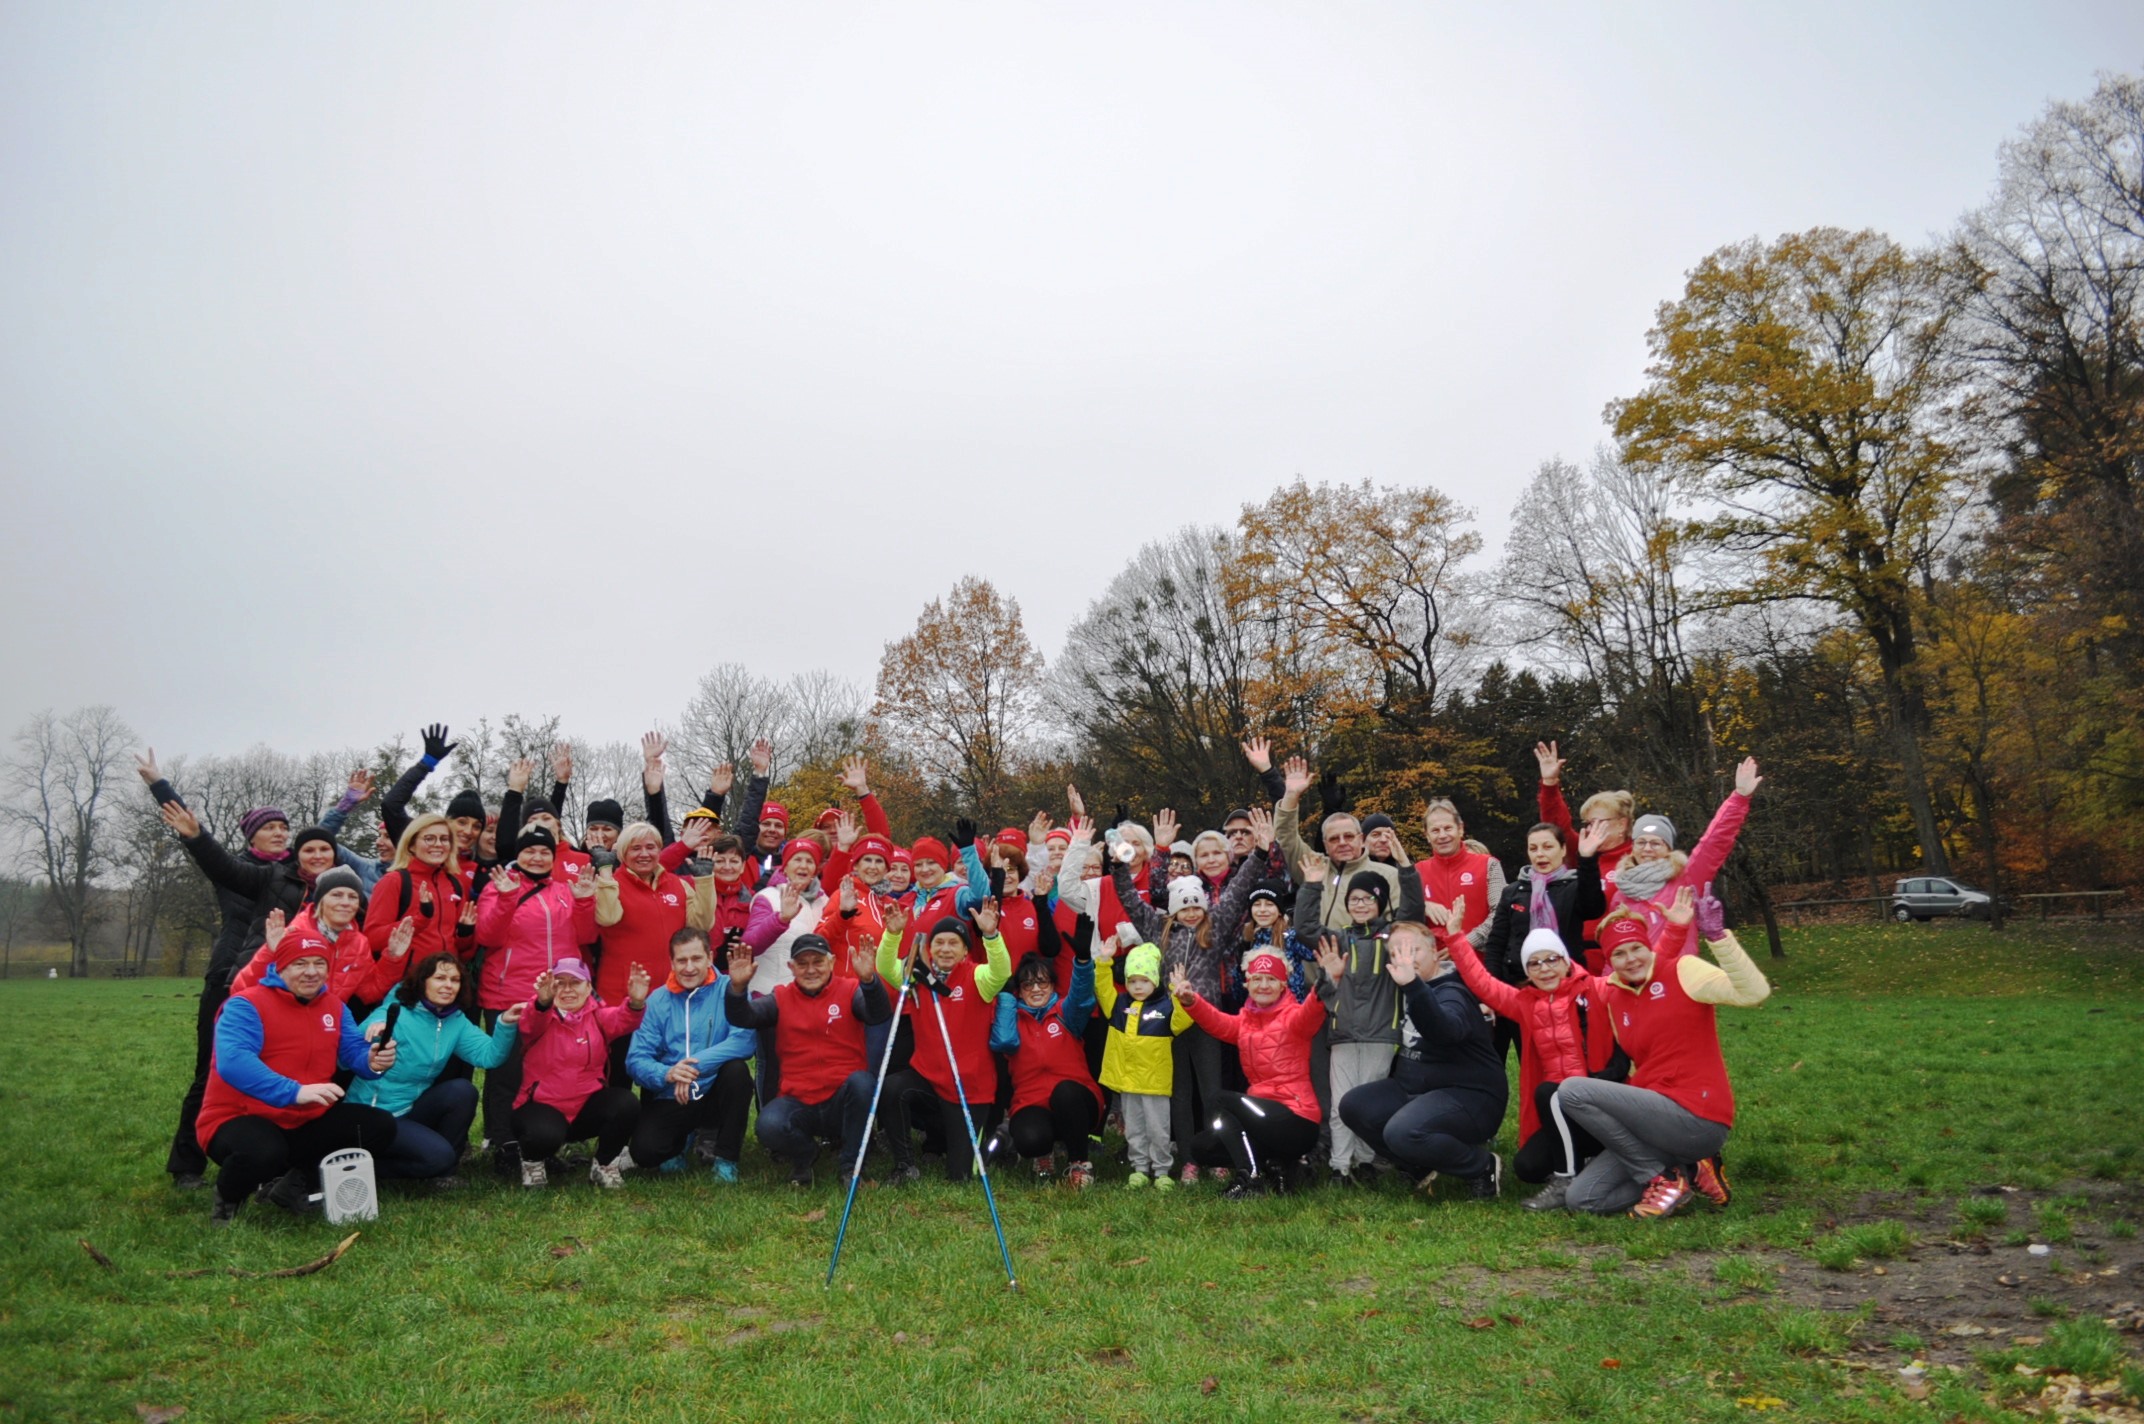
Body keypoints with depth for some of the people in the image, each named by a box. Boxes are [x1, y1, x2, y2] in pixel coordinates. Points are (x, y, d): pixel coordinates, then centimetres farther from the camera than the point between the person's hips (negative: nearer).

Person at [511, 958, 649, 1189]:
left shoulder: (597, 1014, 0)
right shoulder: (539, 1014, -5)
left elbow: (622, 1019, -22)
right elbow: (531, 1026, -30)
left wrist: (635, 1003, -47)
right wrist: (544, 1002, -55)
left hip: (587, 1106, 2)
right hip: (543, 1106, -2)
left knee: (626, 1104, -26)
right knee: (545, 1135, -34)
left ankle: (604, 1165, 1)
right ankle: (533, 1161, 5)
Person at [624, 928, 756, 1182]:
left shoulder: (729, 990, -7)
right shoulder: (658, 1000, 0)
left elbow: (746, 1039, -24)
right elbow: (635, 1060, -8)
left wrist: (697, 1065, -32)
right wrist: (666, 1074, -29)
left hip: (715, 1095, -1)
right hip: (670, 1100, 1)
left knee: (736, 1069, -31)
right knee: (644, 1150, -24)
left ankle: (726, 1159, -12)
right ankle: (682, 1140, 14)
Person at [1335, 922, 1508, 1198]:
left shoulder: (1451, 993, -20)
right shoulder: (1403, 991, 6)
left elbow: (1445, 1030, -43)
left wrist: (1412, 985, -60)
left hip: (1470, 1096, -9)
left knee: (1402, 1133, -32)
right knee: (1353, 1106, -3)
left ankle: (1483, 1168, -7)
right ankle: (1423, 1166, 11)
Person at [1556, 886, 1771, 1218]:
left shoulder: (1682, 971, -6)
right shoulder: (1613, 997, 12)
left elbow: (1754, 993, -22)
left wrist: (1717, 935, -29)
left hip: (1697, 1119, -8)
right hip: (1658, 1115, 8)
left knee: (1572, 1091, -22)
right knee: (1581, 1198, -1)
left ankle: (1667, 1177, -8)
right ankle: (1687, 1171, 8)